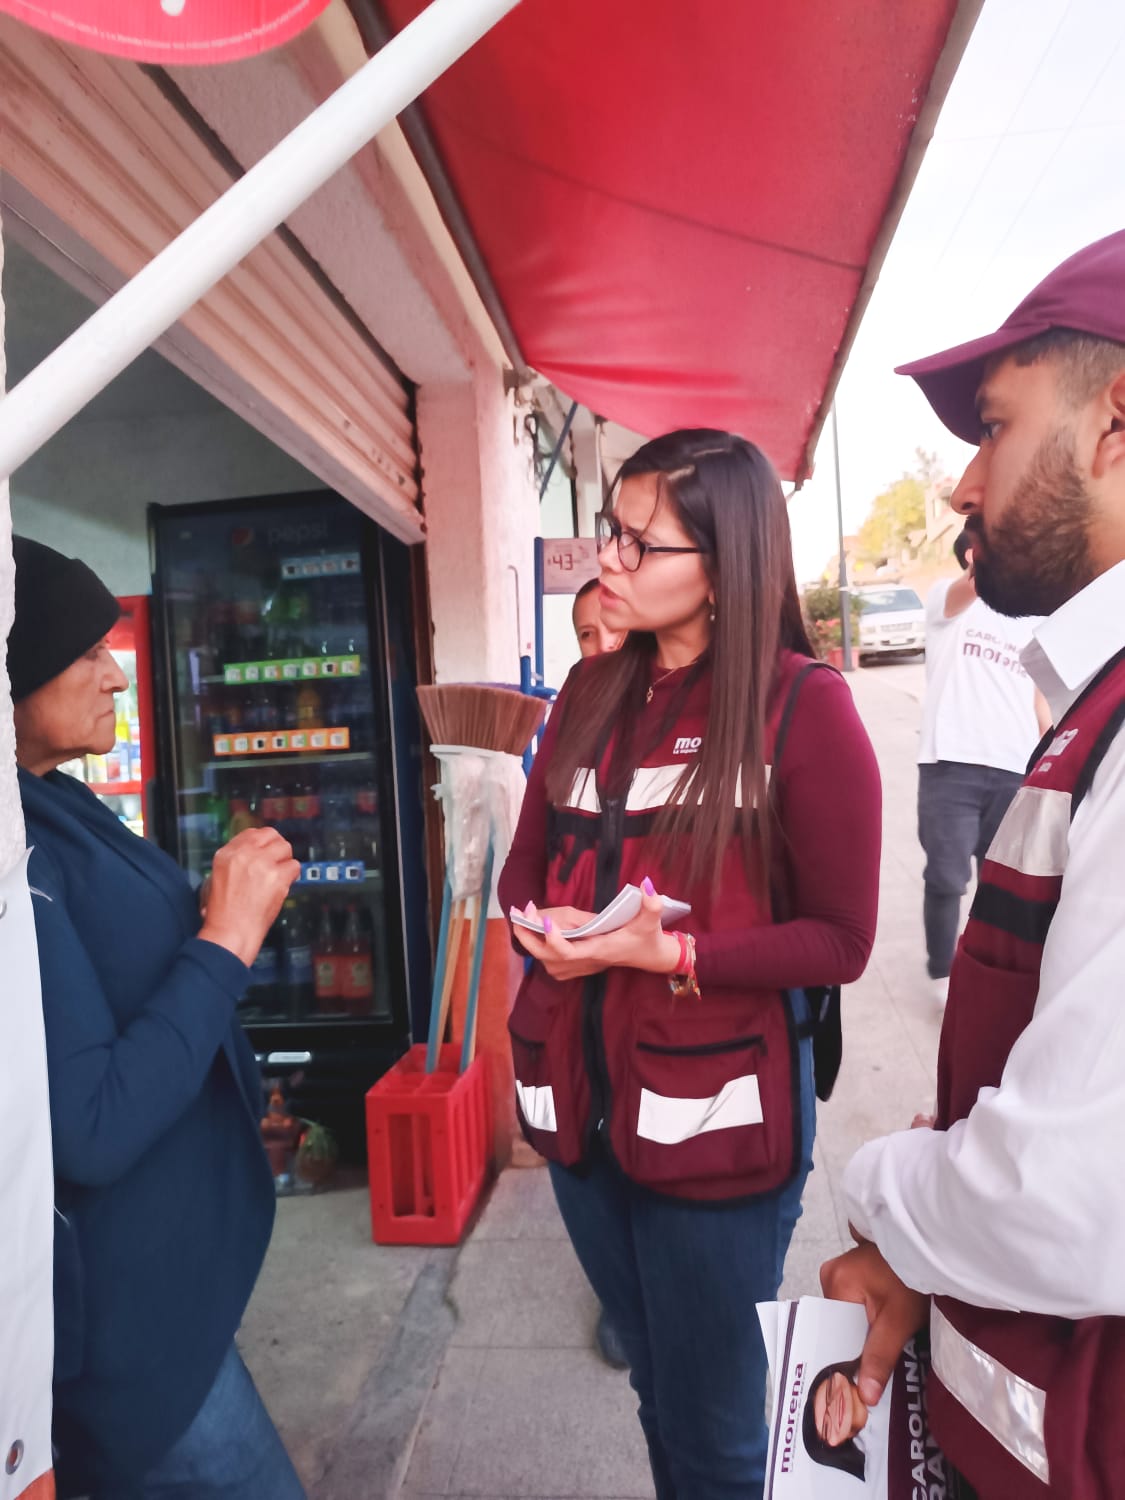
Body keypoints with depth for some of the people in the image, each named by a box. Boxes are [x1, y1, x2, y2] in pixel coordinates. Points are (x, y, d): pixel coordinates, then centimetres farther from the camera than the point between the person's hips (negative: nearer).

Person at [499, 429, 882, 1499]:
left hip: (714, 1115, -5)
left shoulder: (802, 704, -12)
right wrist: (544, 926, -10)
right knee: (655, 1389, 26)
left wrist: (673, 955, -22)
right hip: (577, 1096, 6)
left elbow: (840, 938, -11)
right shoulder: (590, 694, 6)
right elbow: (527, 866, 11)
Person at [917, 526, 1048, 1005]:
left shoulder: (1027, 622, 19)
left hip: (1015, 769, 5)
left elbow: (1038, 699, 20)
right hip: (951, 765, -5)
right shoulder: (949, 599, 4)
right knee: (946, 878, -1)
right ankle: (943, 974, 16)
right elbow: (972, 584, -22)